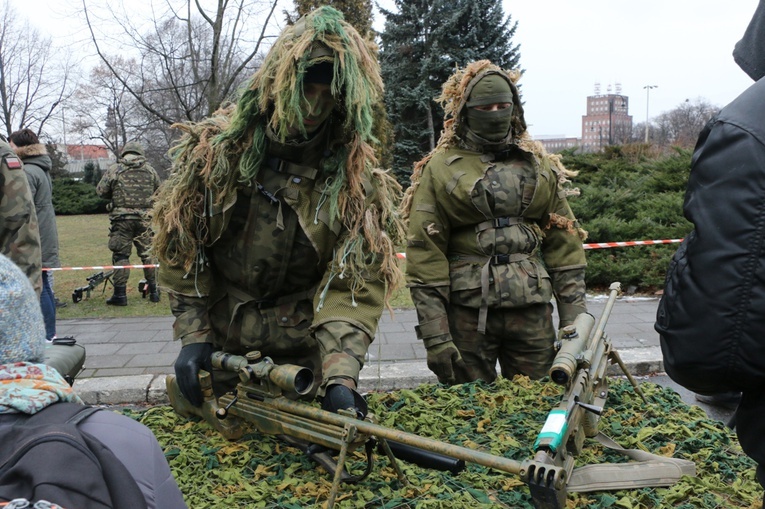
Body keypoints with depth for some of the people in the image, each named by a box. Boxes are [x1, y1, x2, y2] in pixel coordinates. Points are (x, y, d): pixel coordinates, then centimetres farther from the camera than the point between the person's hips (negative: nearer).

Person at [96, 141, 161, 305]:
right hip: (145, 218, 2)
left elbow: (101, 191, 2)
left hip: (122, 218, -2)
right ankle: (154, 292, 15)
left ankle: (120, 295, 3)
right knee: (148, 254, 11)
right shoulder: (150, 171, 4)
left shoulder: (114, 170, -2)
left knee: (120, 255, 4)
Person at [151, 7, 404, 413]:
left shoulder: (357, 180, -15)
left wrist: (341, 375, -31)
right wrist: (193, 336, -8)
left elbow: (354, 286, -19)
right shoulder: (214, 149, -10)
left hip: (305, 357, -1)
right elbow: (180, 247, -3)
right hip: (220, 351, 1)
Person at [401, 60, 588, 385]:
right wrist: (435, 337, -10)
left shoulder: (540, 166, 11)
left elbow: (564, 244, 10)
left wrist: (574, 319, 4)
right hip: (467, 312, -2)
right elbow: (424, 254, -5)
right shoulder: (439, 170, 0)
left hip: (533, 310, 3)